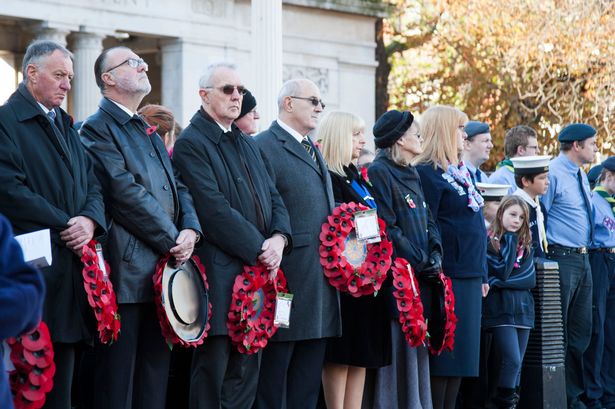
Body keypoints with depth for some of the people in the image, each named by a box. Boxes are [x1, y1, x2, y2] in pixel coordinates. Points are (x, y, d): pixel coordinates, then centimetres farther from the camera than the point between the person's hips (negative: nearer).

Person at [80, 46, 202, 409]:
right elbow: (126, 193, -15)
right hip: (128, 271, -8)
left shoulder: (149, 132, 21)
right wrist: (172, 241, -12)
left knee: (155, 380, 11)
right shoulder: (96, 129, -6)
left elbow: (177, 187, 15)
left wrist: (191, 230, -5)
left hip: (165, 265, 8)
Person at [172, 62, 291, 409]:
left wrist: (279, 238, -5)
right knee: (213, 372, -2)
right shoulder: (191, 143, -8)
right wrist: (259, 248, -16)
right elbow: (215, 209, -16)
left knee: (246, 372, 10)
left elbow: (273, 198, 14)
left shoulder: (247, 144, 18)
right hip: (221, 275, -8)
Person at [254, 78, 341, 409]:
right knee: (273, 376, -2)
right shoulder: (263, 147, -8)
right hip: (287, 279, -9)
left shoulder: (313, 150, 20)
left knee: (307, 382, 12)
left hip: (321, 281, 9)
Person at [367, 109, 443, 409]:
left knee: (417, 352, 10)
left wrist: (435, 256, -1)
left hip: (420, 280, 8)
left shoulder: (412, 175, 18)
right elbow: (386, 229, -15)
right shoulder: (379, 173, -9)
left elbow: (428, 221, 17)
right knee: (399, 351, -7)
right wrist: (420, 262, -13)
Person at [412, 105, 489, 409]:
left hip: (470, 278, 9)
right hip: (448, 277, -9)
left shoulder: (460, 172, 17)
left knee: (461, 352, 10)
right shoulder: (427, 173, -10)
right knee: (443, 352, -6)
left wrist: (482, 274, 19)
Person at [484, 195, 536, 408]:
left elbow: (531, 279, 4)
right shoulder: (489, 242, -2)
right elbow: (502, 272, -13)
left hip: (523, 308, 6)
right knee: (511, 361, -15)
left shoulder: (526, 245, 15)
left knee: (517, 364, 5)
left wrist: (502, 282, -9)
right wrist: (510, 240, -8)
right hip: (501, 309, -6)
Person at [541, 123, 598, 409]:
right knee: (557, 333, -3)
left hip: (582, 259, 9)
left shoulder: (581, 175, 15)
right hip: (561, 258, -9)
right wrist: (545, 254, -13)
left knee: (581, 331, 12)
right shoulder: (553, 173, -14)